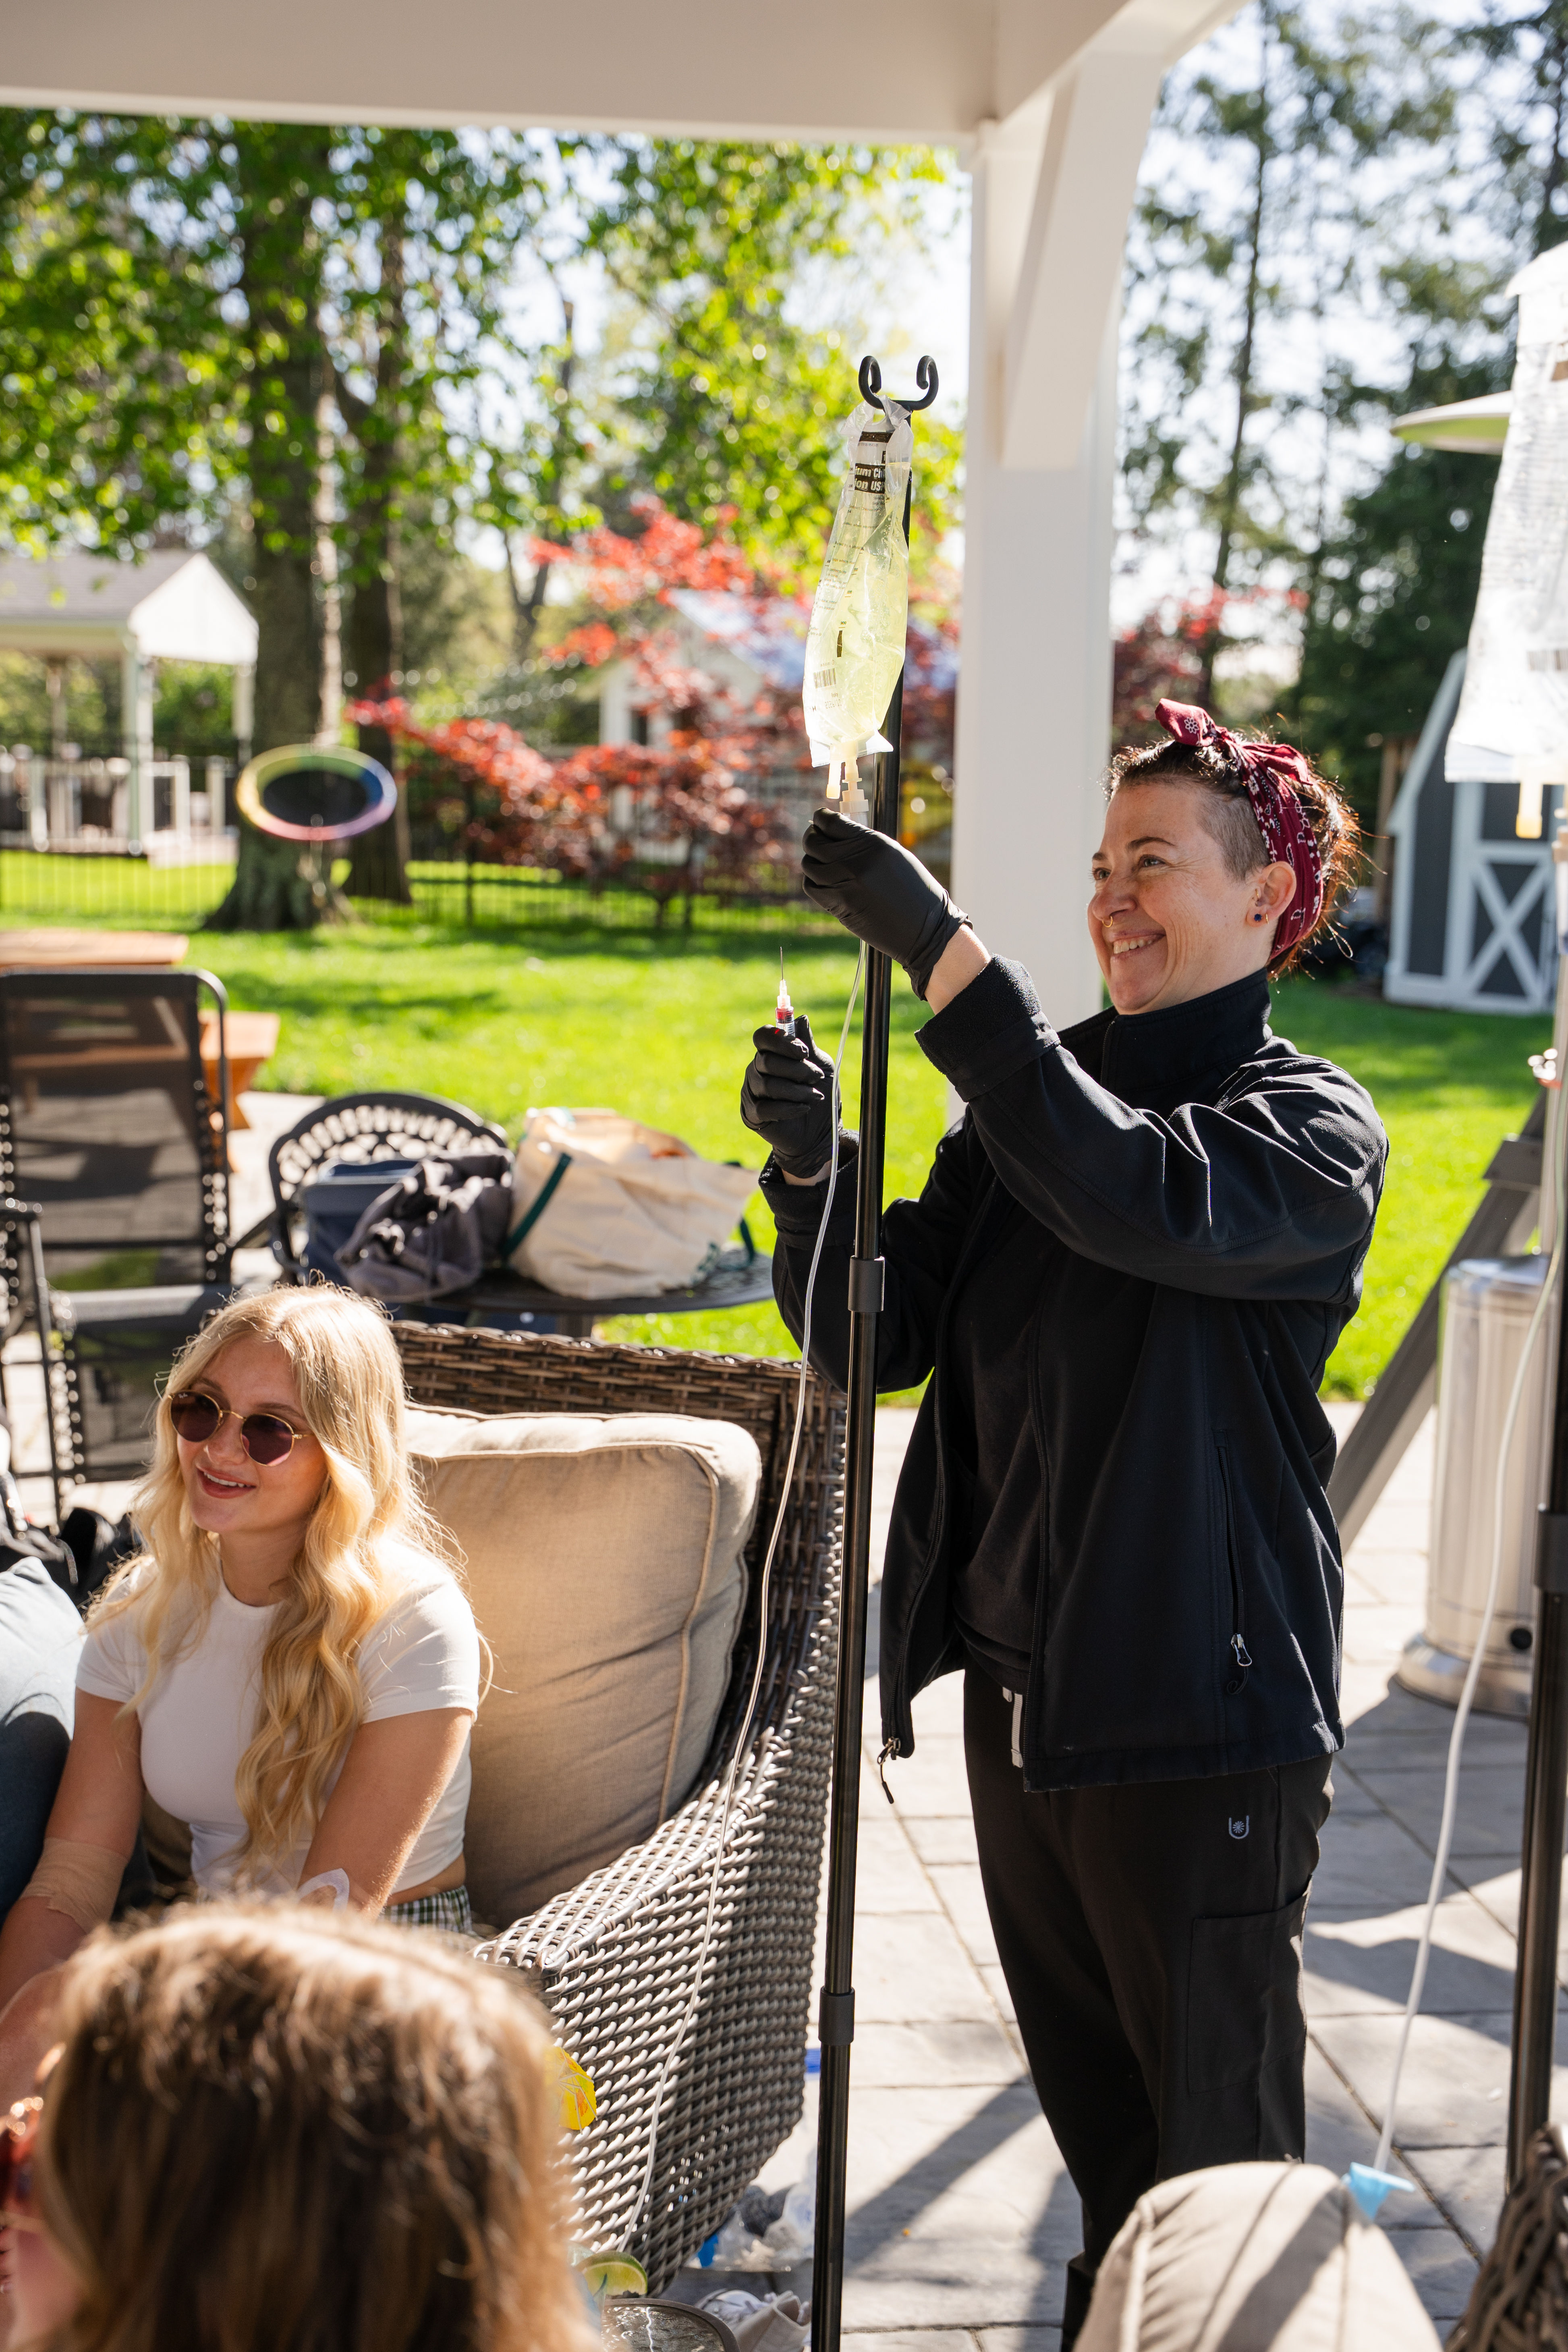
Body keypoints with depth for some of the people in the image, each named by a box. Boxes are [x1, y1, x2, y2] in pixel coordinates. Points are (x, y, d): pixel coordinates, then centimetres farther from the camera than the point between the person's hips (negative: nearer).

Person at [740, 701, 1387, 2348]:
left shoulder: (1312, 1132, -11)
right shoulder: (1038, 1098, 7)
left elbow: (1138, 1196, -33)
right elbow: (880, 1346, 3)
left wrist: (939, 946, -35)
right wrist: (812, 1169, -16)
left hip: (1198, 1722, -6)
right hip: (1020, 1694, 6)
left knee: (1219, 2151, 7)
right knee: (1092, 2122, 24)